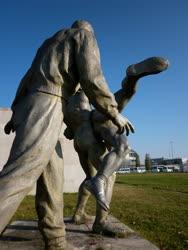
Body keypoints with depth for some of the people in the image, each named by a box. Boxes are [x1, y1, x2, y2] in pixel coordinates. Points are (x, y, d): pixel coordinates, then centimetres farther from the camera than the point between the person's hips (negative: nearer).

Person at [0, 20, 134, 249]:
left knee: (49, 179, 8)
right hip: (45, 109, -9)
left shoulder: (49, 43, 34)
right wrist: (114, 113, 1)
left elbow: (28, 80, 28)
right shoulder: (85, 35, 10)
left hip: (28, 108, 9)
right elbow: (91, 79, -7)